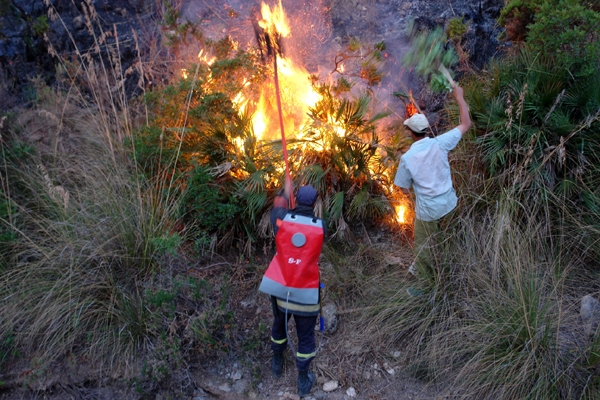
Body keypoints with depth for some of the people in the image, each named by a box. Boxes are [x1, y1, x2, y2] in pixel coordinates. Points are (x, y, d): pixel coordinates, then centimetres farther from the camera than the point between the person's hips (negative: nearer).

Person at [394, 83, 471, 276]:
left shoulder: (407, 158, -17)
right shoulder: (439, 144, -13)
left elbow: (405, 189, -7)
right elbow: (466, 124, -1)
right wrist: (459, 97, 6)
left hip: (427, 210, -3)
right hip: (449, 204, 3)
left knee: (423, 245, 17)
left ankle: (421, 273, 36)